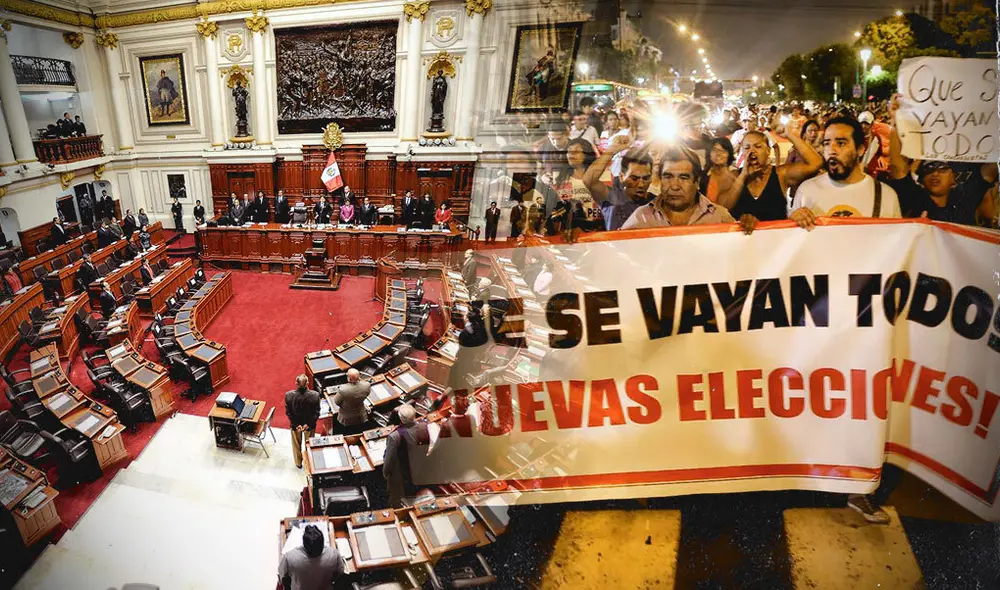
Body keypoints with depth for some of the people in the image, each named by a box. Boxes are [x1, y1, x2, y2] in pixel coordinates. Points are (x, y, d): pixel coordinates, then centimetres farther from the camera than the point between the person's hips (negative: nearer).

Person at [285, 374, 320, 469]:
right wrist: (308, 424, -10)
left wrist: (296, 424, -10)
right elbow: (317, 413, -19)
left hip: (295, 424, 1)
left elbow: (288, 412, -17)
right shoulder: (315, 395, -29)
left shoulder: (288, 395, -27)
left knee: (297, 444, 27)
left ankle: (298, 463, 48)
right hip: (310, 424, 0)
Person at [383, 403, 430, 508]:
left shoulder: (395, 436, -38)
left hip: (400, 473, -4)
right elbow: (427, 444, -6)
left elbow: (389, 457, -22)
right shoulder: (424, 426, -25)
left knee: (396, 497, 26)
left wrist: (385, 471, -3)